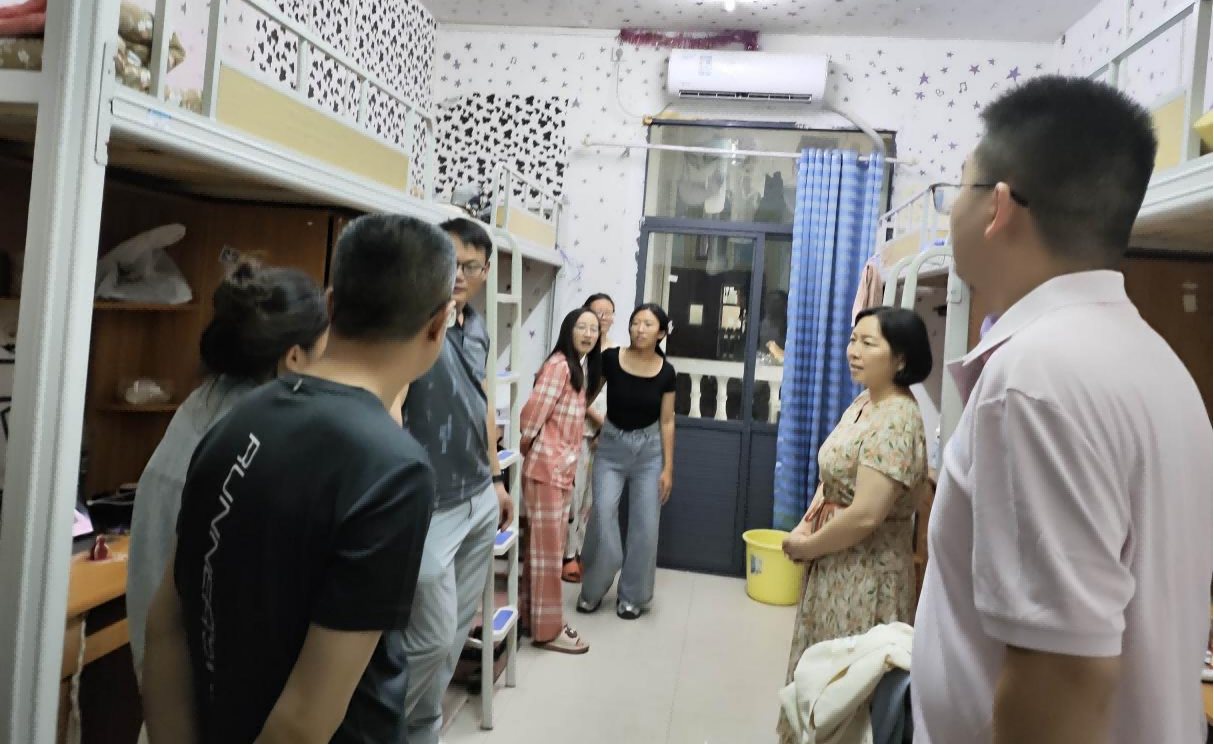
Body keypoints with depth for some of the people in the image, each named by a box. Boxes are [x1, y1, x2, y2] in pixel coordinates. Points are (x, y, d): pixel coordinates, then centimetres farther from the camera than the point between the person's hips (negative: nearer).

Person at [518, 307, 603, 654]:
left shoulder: (583, 368, 14)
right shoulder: (559, 363, -15)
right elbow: (534, 411, -18)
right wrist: (526, 449, -5)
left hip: (563, 467, 9)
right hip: (546, 466, -9)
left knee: (549, 544, 15)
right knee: (548, 546, -2)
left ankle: (533, 613, 27)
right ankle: (547, 629, 8)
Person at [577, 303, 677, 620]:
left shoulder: (665, 372, -7)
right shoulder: (610, 359, -11)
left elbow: (667, 422, -1)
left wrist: (668, 468, -2)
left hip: (649, 449, 1)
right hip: (611, 446, -1)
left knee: (645, 525, 1)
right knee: (602, 514, -12)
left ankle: (632, 595, 18)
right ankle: (594, 589, 9)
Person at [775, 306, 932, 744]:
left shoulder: (895, 421, -24)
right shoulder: (863, 403, 5)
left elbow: (865, 515, -28)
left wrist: (807, 547, -14)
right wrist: (804, 528, -3)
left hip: (863, 575, -9)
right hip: (834, 565, 9)